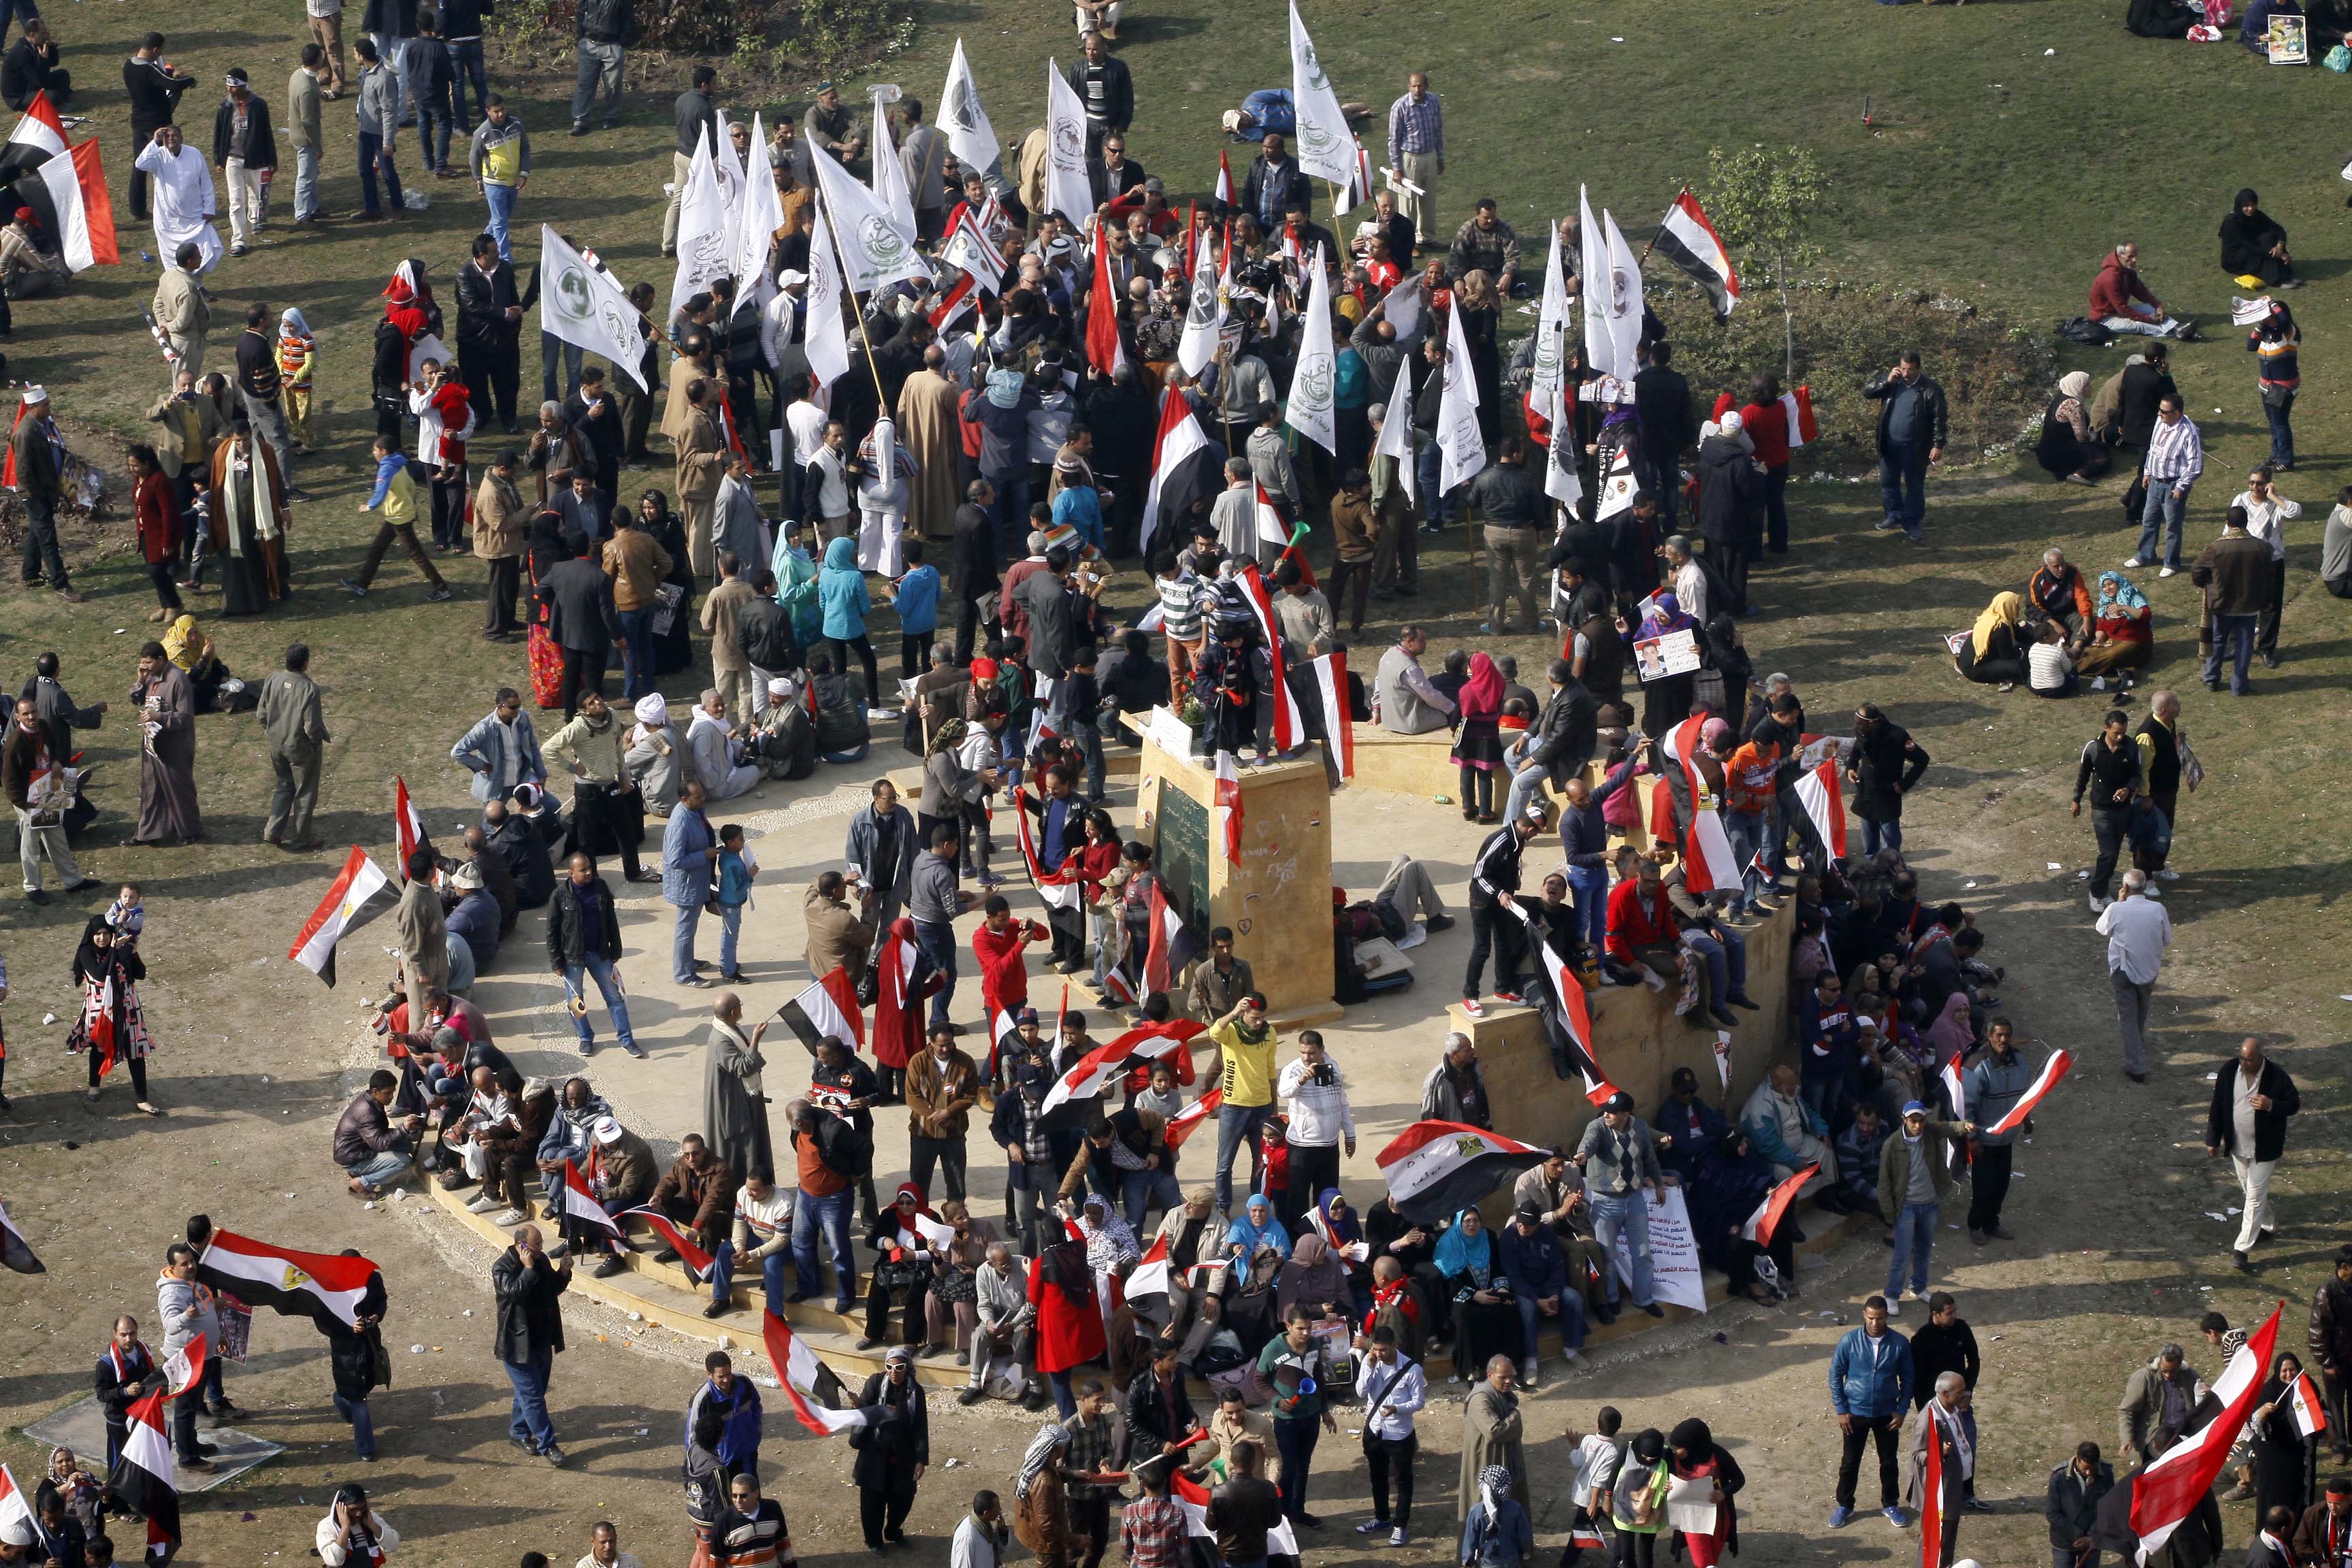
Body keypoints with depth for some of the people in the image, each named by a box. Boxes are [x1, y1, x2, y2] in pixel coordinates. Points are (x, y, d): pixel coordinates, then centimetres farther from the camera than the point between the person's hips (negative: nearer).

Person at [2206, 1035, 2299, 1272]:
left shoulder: (2276, 1076, -19)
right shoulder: (2229, 1071, -9)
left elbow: (2294, 1104, -8)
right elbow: (2217, 1106, 0)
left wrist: (2271, 1105, -28)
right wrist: (2213, 1140, 2)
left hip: (2263, 1149, -5)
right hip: (2237, 1145, 5)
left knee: (2255, 1196, -3)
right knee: (2249, 1189, 22)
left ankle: (2242, 1249, -1)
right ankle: (2265, 1225, 46)